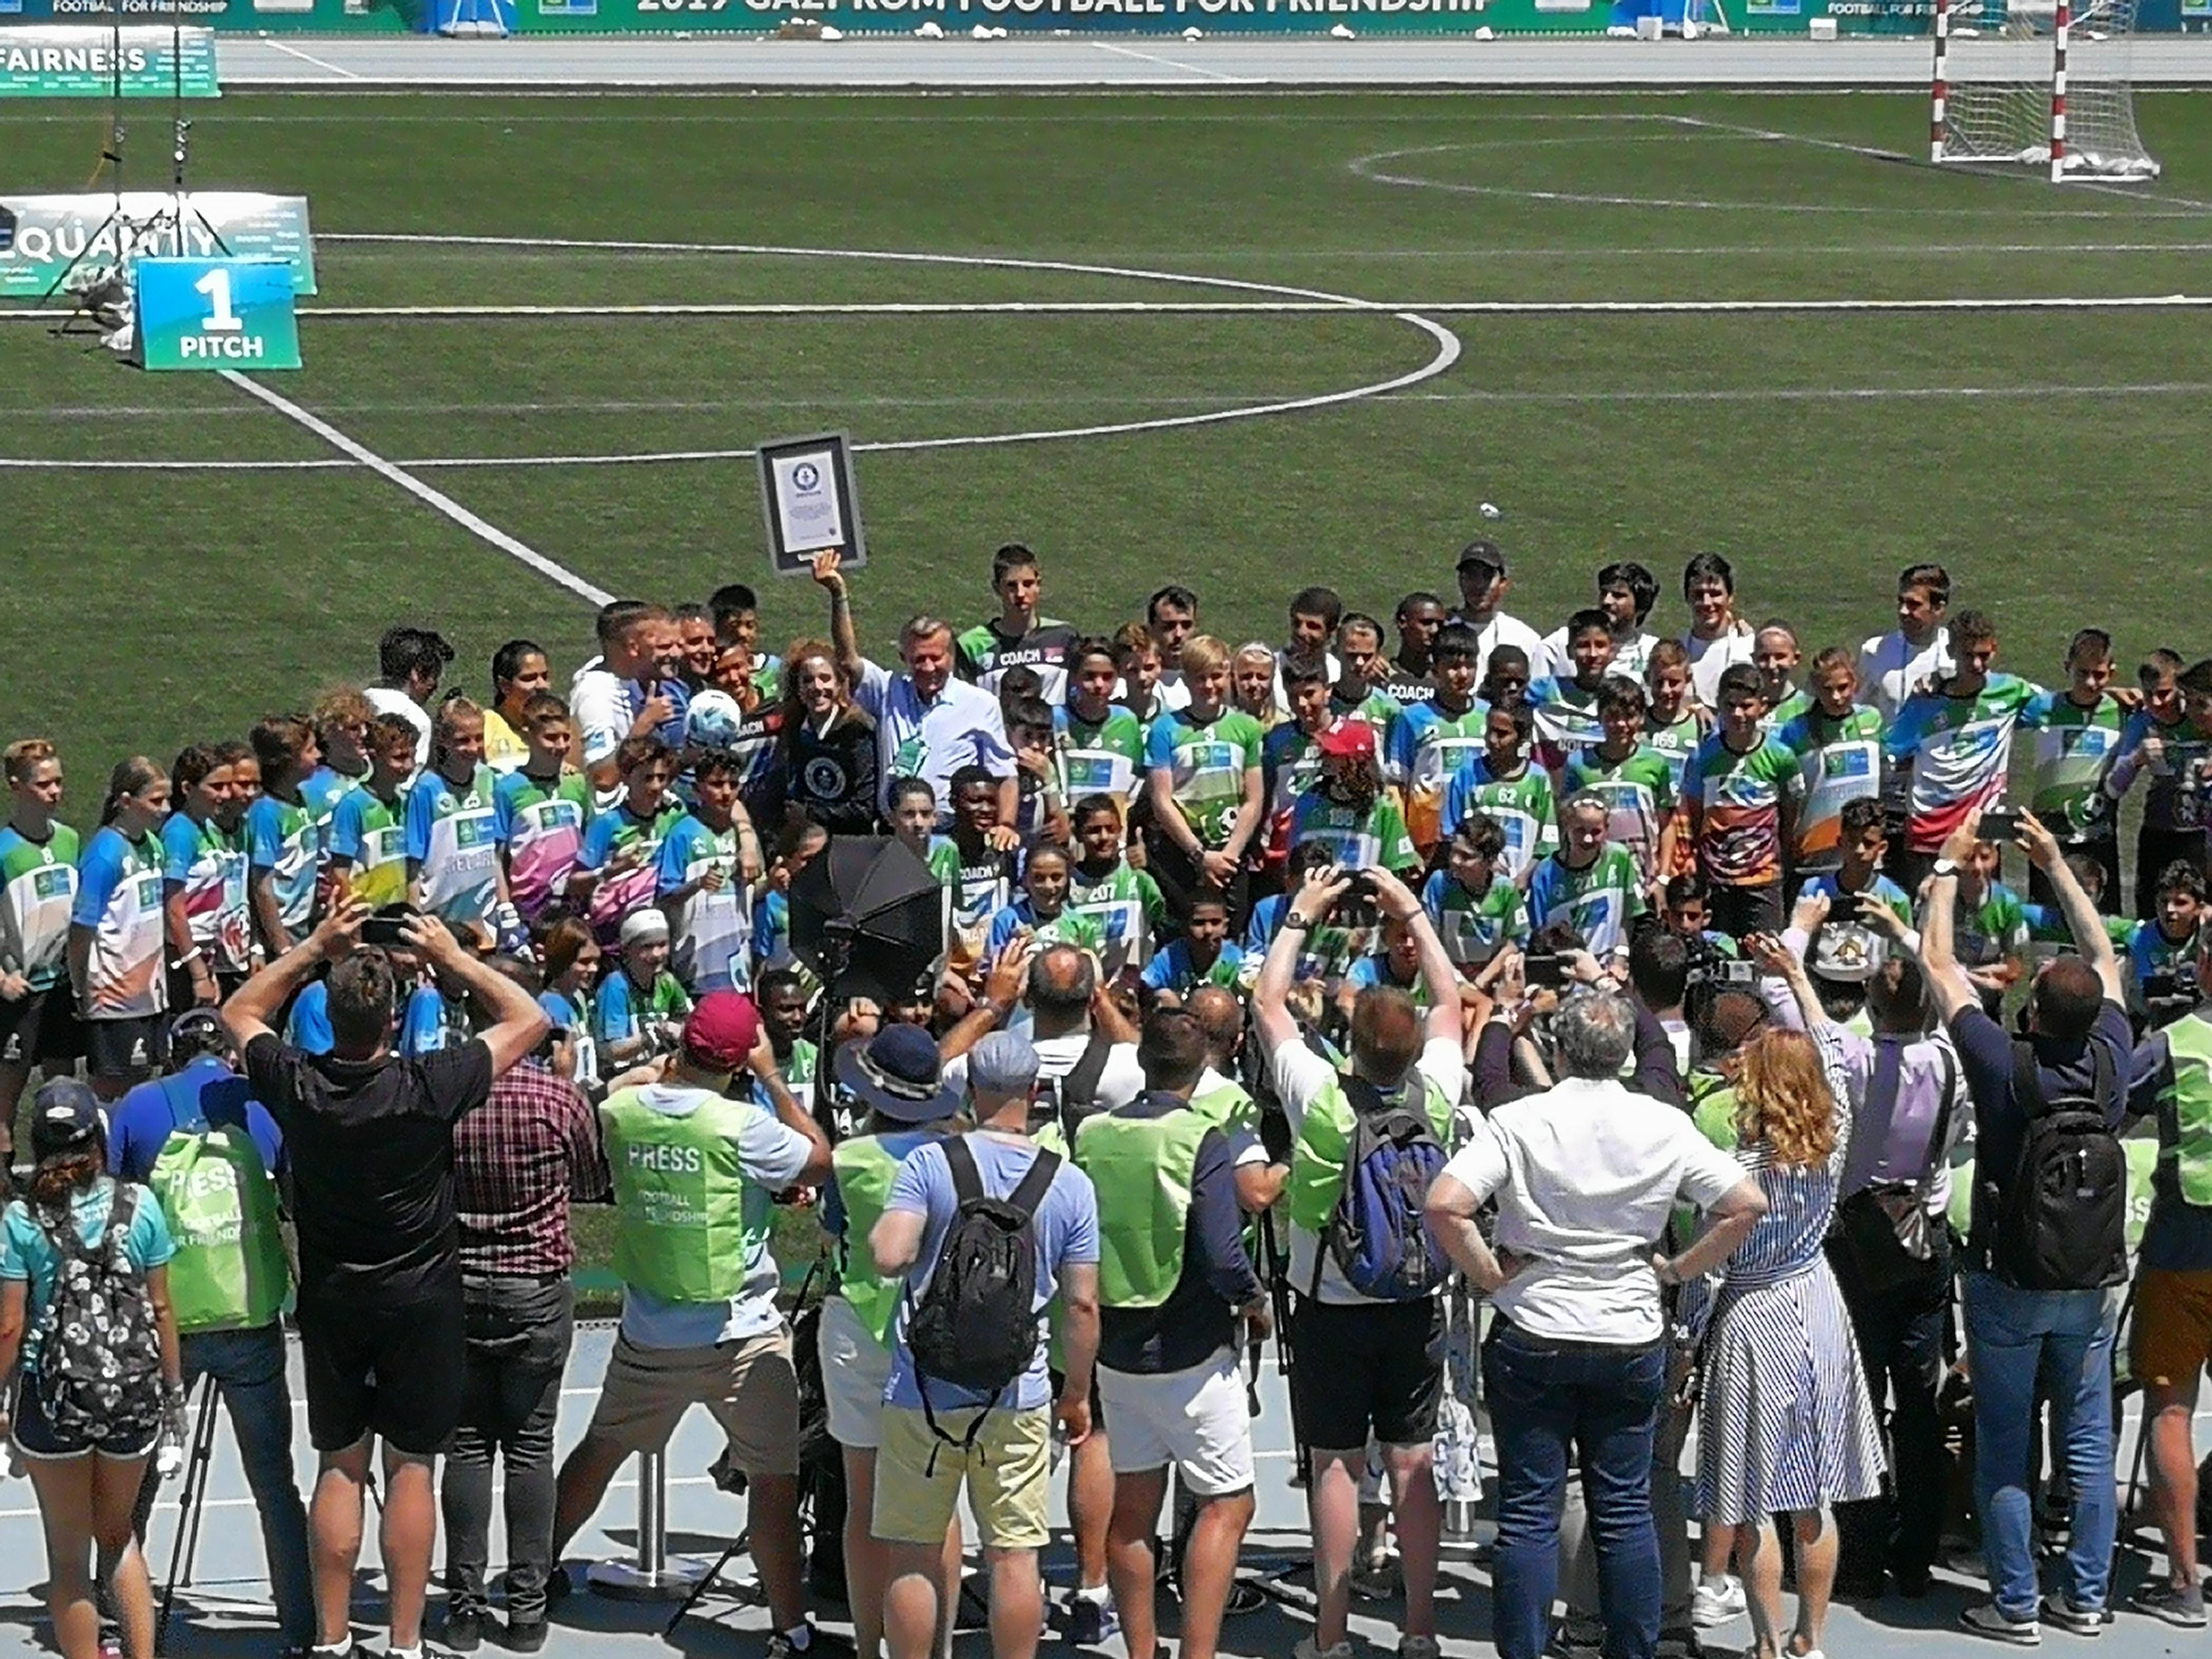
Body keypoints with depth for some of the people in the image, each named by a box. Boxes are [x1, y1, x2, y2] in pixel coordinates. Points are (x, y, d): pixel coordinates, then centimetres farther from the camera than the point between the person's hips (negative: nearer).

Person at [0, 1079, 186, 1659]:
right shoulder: (139, 1206, -3)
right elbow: (161, 1309, 2)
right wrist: (173, 1388, 12)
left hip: (52, 1394, -2)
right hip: (132, 1390, 2)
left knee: (68, 1554, 10)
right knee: (117, 1535, 21)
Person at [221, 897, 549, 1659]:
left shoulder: (296, 1087, -13)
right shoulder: (430, 1089, -19)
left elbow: (240, 1013, 8)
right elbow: (529, 1020, -7)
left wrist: (316, 946, 4)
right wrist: (453, 957, -2)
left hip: (331, 1301, 2)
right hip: (421, 1302, -2)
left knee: (339, 1467, 11)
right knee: (410, 1467, 4)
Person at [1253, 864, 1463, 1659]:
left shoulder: (1320, 1099, -17)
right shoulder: (1434, 1094, -10)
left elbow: (1267, 1003, -4)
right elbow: (1449, 998, 7)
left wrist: (1300, 916, 6)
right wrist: (1413, 914, 15)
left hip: (1331, 1309, -2)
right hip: (1414, 1307, 2)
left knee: (1335, 1464, 1)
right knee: (1412, 1460, 6)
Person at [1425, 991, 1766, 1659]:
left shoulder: (1518, 1122, -10)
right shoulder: (1665, 1127, -3)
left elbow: (1445, 1205, -20)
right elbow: (1748, 1205, -1)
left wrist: (1490, 1275, -7)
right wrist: (1677, 1270, 6)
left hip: (1531, 1335, -2)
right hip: (1631, 1339, 2)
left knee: (1529, 1510, 4)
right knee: (1625, 1510, 10)